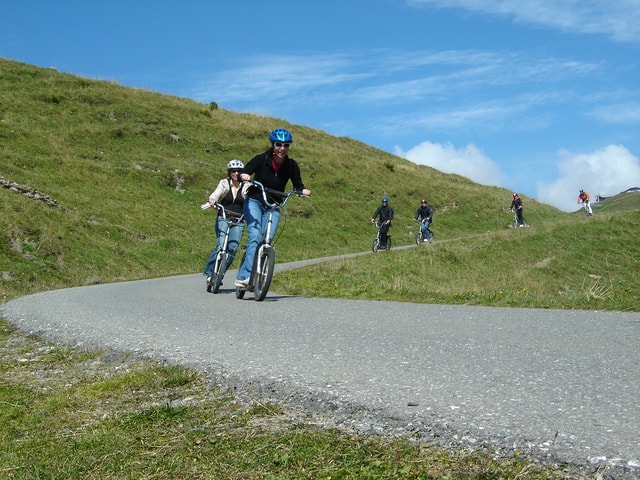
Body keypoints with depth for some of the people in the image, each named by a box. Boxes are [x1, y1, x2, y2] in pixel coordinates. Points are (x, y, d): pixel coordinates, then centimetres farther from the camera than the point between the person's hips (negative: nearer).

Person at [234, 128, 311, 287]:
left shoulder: (291, 165, -7)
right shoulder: (261, 159, -13)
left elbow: (297, 185, -3)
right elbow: (243, 174, -14)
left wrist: (303, 190, -25)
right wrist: (243, 177, -37)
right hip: (254, 202, -3)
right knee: (255, 237, -23)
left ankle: (242, 276, -2)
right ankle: (246, 275, -28)